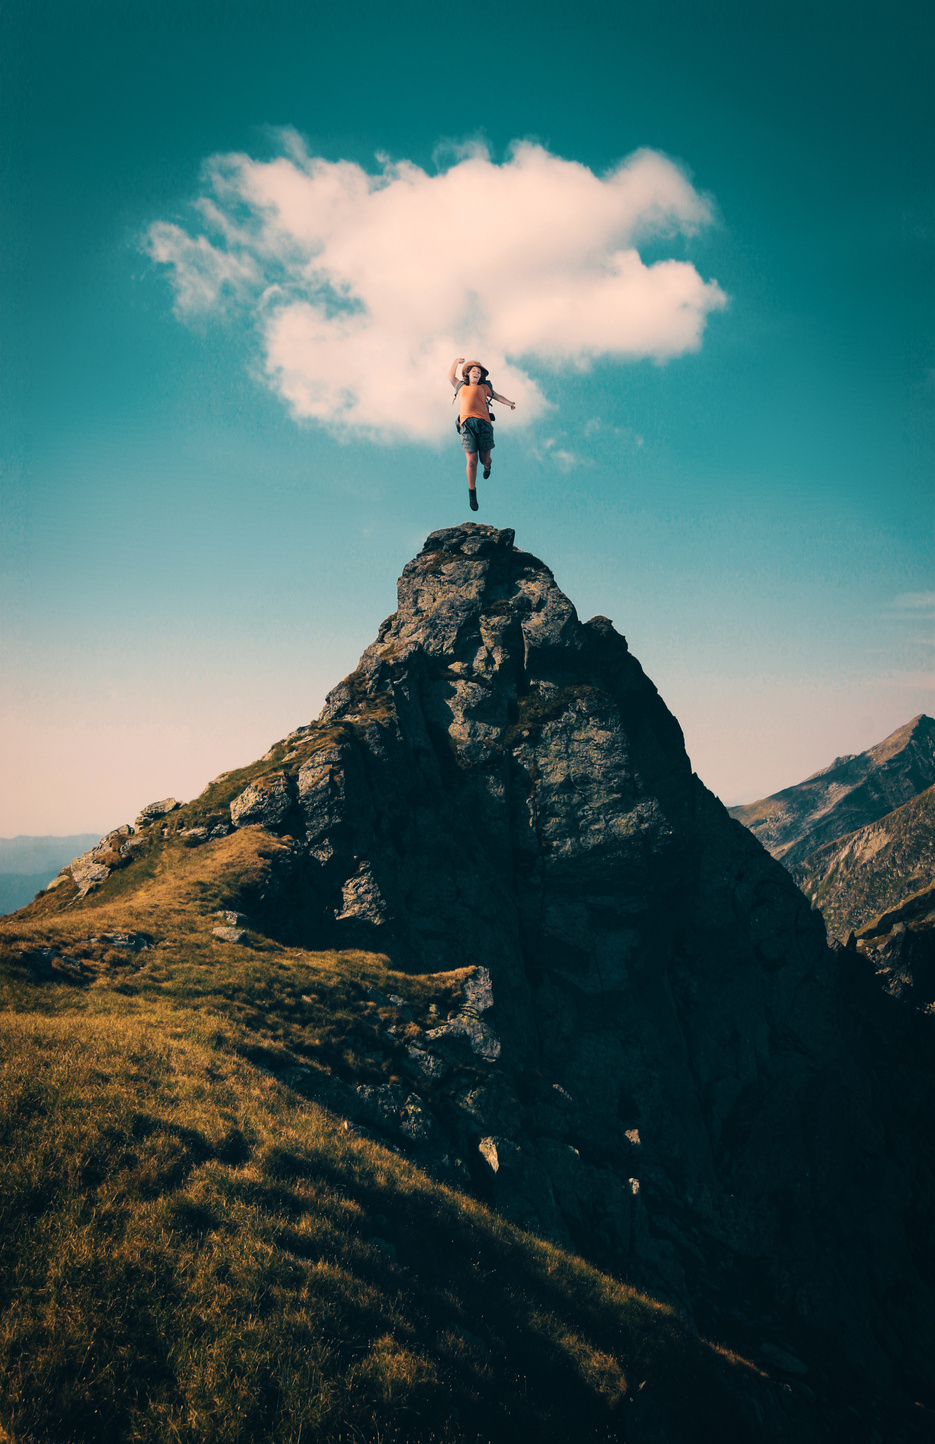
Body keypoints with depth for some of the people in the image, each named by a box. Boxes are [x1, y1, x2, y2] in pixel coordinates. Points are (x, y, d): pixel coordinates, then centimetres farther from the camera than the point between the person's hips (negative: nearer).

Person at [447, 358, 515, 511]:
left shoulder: (483, 387, 24)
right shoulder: (461, 387, 29)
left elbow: (497, 396, 31)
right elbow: (450, 375, 39)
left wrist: (509, 404, 24)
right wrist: (456, 361, 30)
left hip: (483, 423, 0)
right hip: (467, 424, 0)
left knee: (485, 459, -1)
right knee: (471, 461, -9)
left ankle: (487, 466, 40)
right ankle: (472, 492, 7)